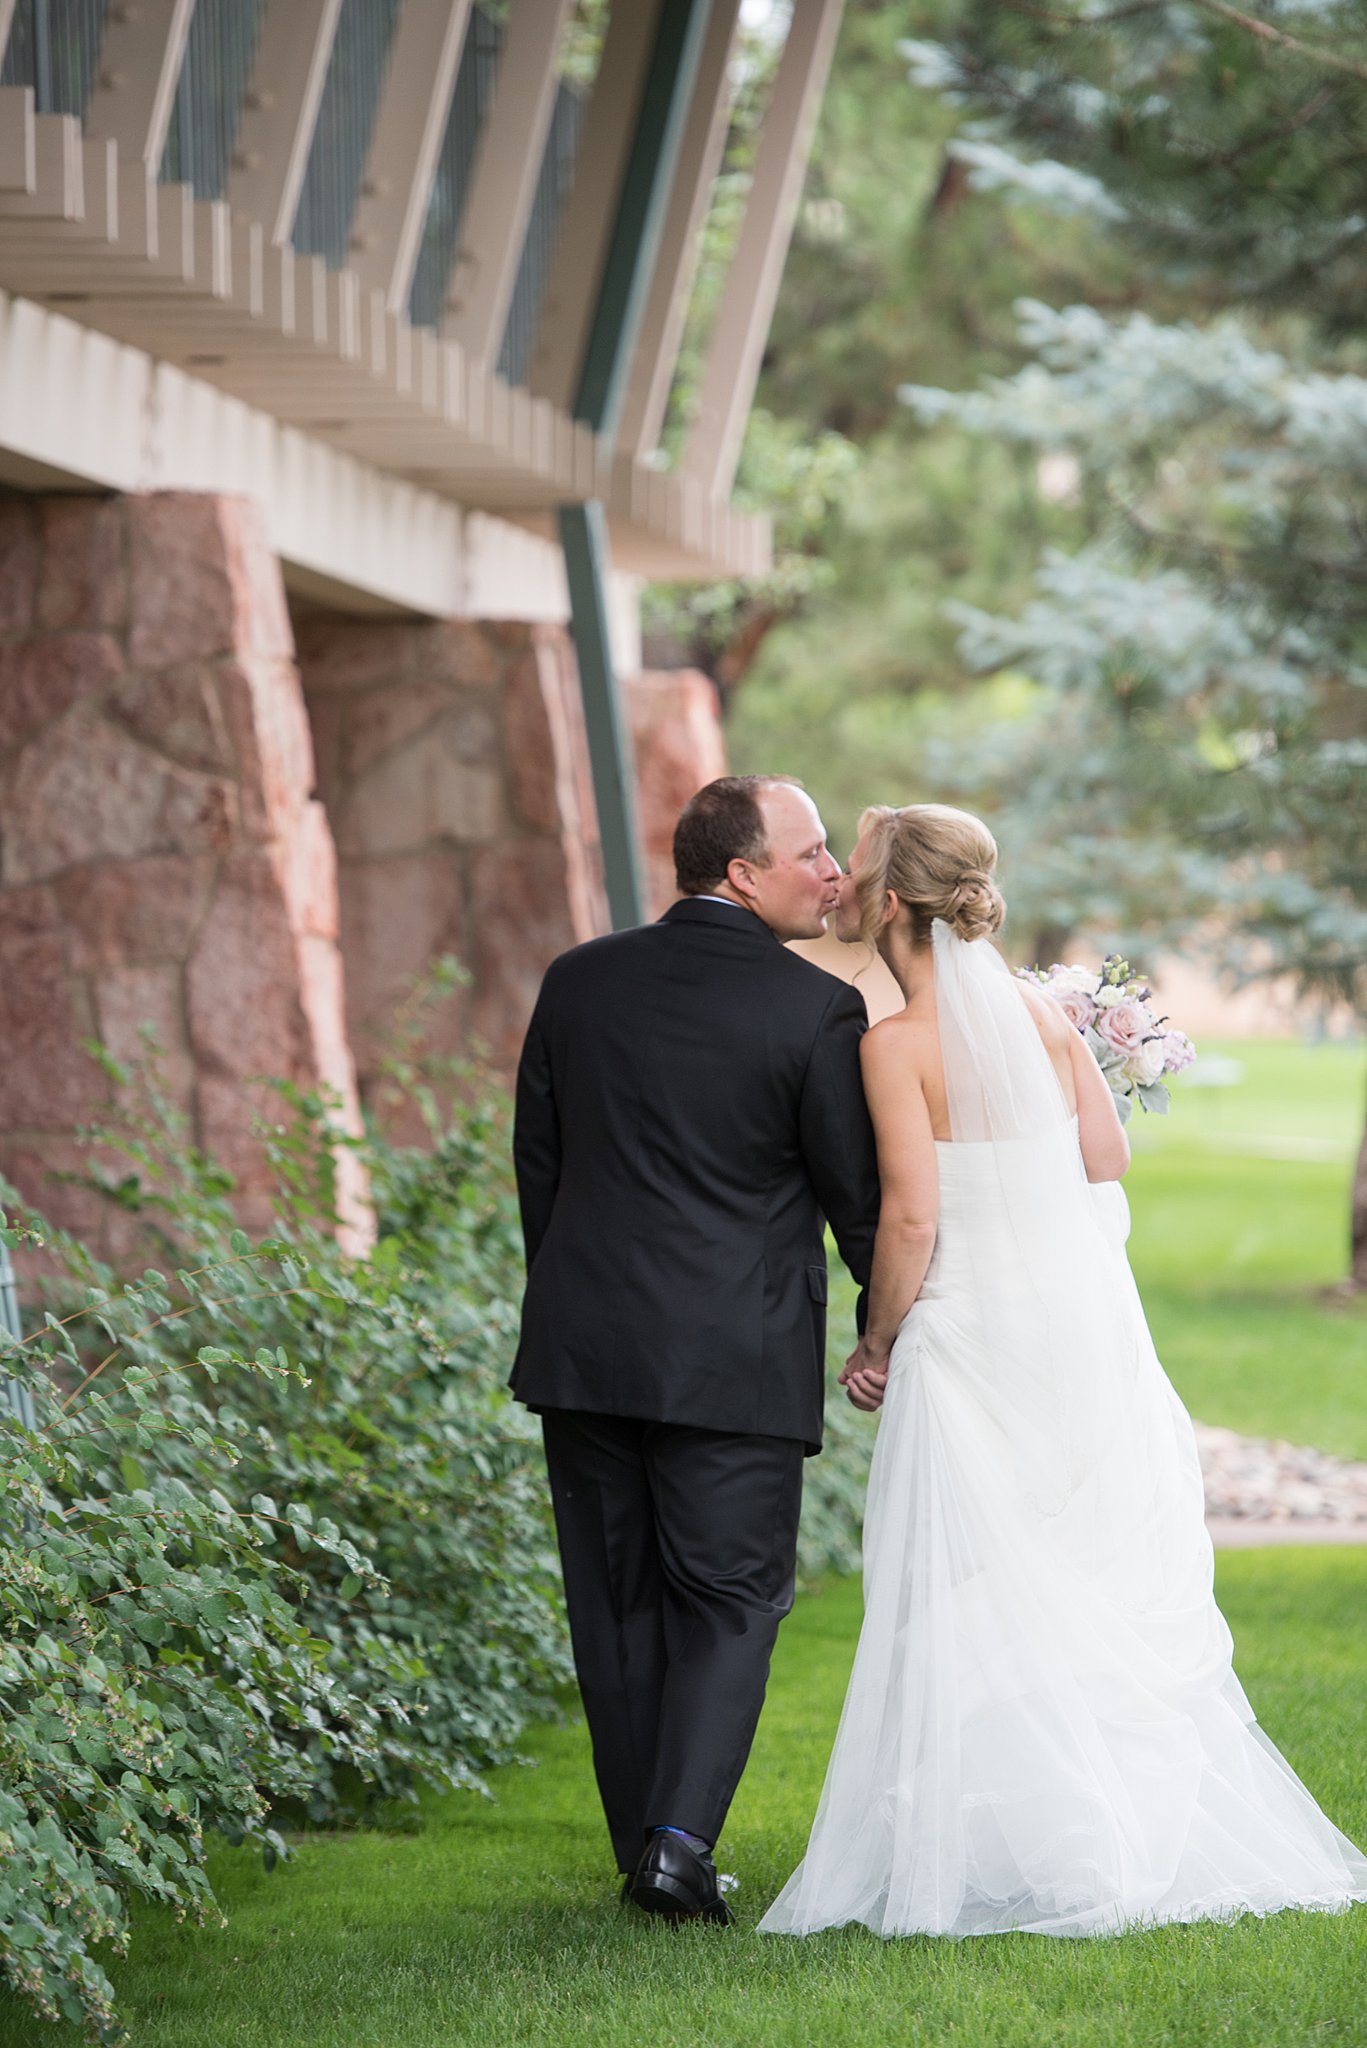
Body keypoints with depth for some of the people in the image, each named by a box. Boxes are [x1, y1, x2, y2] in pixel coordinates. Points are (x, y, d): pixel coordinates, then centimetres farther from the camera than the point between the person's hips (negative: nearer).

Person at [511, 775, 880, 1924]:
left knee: (617, 1604, 12)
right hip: (737, 1361, -4)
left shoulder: (579, 982, 5)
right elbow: (858, 1192, -2)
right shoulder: (817, 1011, -9)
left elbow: (536, 1164, 11)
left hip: (583, 1347, 4)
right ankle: (682, 1838, -10)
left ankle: (641, 1850, 16)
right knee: (731, 1599, 4)